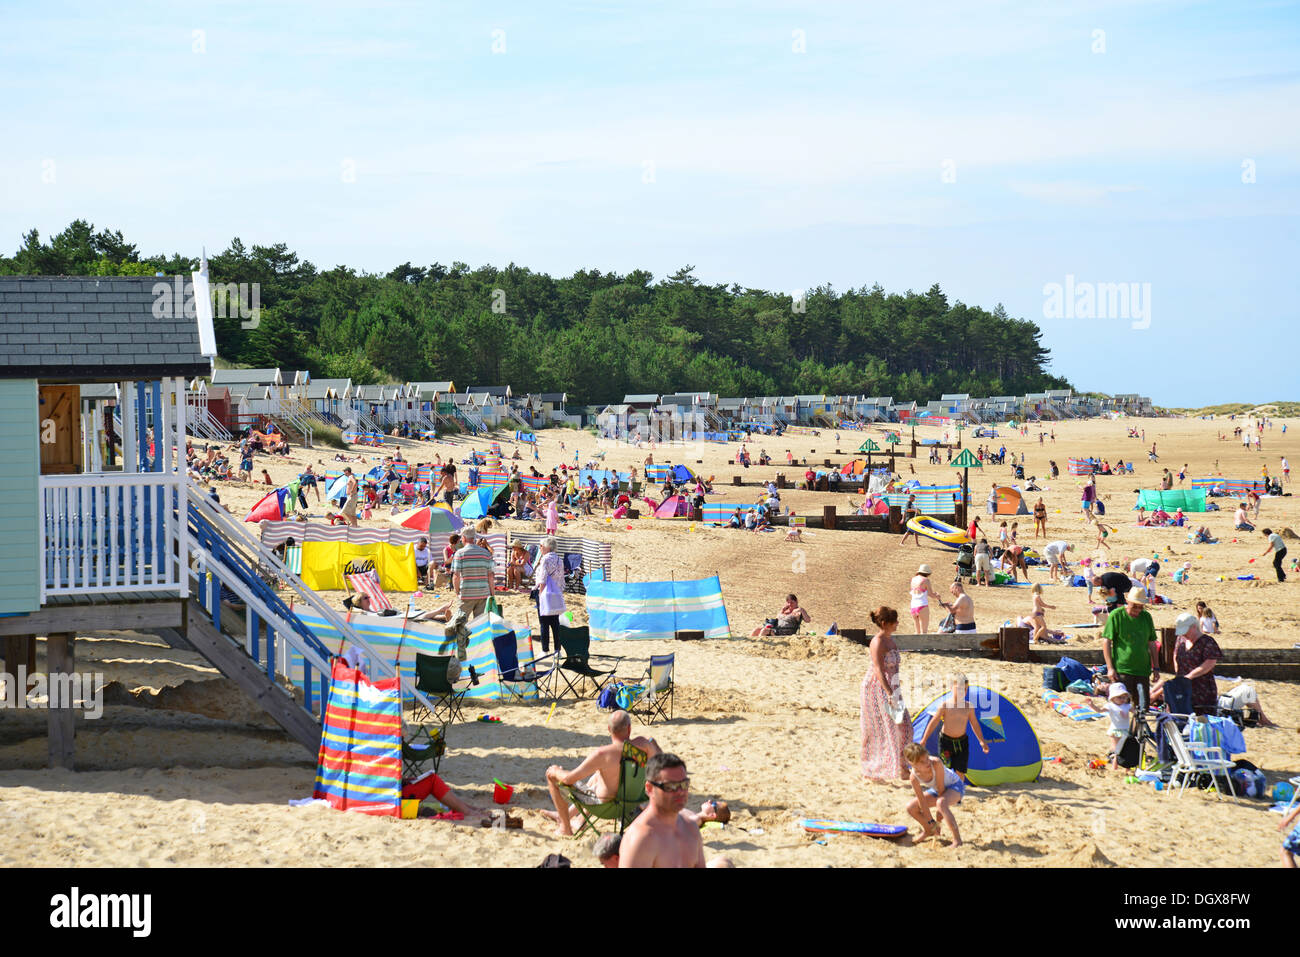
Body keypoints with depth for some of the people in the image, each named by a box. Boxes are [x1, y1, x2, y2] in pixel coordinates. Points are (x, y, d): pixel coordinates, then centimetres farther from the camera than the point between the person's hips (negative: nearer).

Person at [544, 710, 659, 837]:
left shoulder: (601, 754, -32)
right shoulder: (642, 744, -21)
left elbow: (569, 779, -26)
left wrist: (555, 771, -4)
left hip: (604, 805, -6)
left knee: (552, 775, 7)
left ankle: (565, 826, 22)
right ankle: (567, 814, 52)